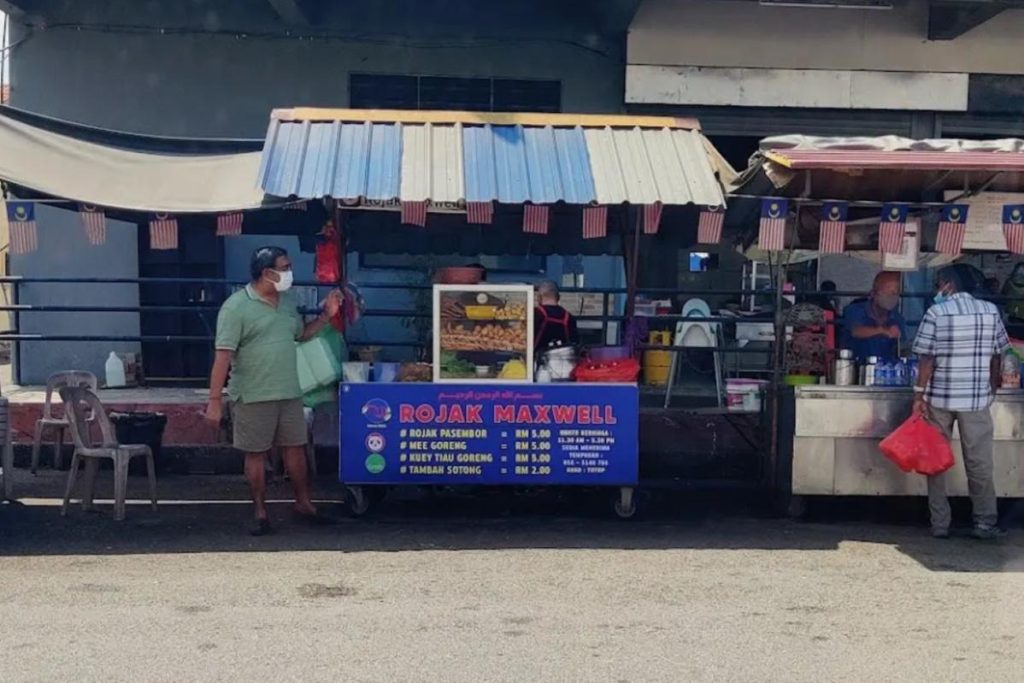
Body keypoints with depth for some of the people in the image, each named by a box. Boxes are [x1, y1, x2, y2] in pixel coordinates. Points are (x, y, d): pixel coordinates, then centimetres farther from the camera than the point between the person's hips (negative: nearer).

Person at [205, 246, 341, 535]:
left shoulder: (289, 301, 9)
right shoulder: (236, 307, -13)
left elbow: (301, 334, 24)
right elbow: (223, 355, -16)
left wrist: (326, 316, 8)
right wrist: (215, 399, -19)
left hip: (290, 393, 6)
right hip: (253, 397, -6)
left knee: (295, 447, 12)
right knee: (256, 454, 5)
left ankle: (303, 503, 27)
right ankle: (261, 512, 17)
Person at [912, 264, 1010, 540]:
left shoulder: (936, 313, -6)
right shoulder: (990, 311, 2)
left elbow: (927, 359, -9)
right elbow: (997, 357, 5)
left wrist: (919, 395, -6)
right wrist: (991, 390, 18)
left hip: (940, 398, -1)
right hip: (977, 399, 1)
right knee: (979, 462, 8)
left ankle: (940, 524, 10)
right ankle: (985, 522, 11)